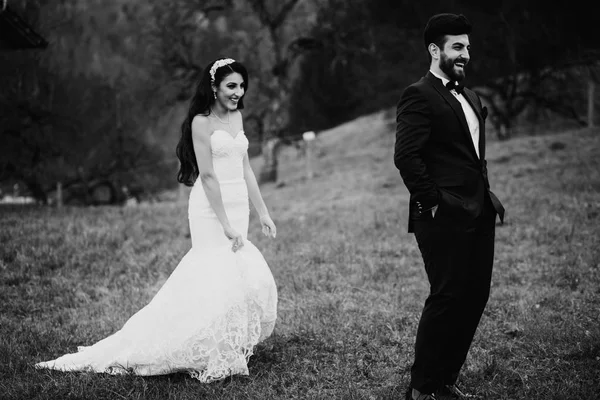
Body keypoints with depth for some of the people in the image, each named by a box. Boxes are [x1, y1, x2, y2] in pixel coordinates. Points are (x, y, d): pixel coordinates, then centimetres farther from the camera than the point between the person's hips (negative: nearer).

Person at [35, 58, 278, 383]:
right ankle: (213, 360, 1)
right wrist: (226, 225, -18)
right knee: (218, 277, -10)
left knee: (252, 279, 4)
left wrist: (263, 213, 15)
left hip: (238, 206, 7)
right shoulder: (202, 122, -9)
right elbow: (208, 176, -15)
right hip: (211, 209, -7)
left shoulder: (236, 116, 13)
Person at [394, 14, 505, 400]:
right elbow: (406, 155, -19)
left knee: (475, 297, 10)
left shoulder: (469, 96, 19)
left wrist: (485, 192, 15)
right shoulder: (419, 96, -9)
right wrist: (431, 202, -17)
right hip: (444, 218, -9)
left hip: (478, 215, 9)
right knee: (447, 298, -4)